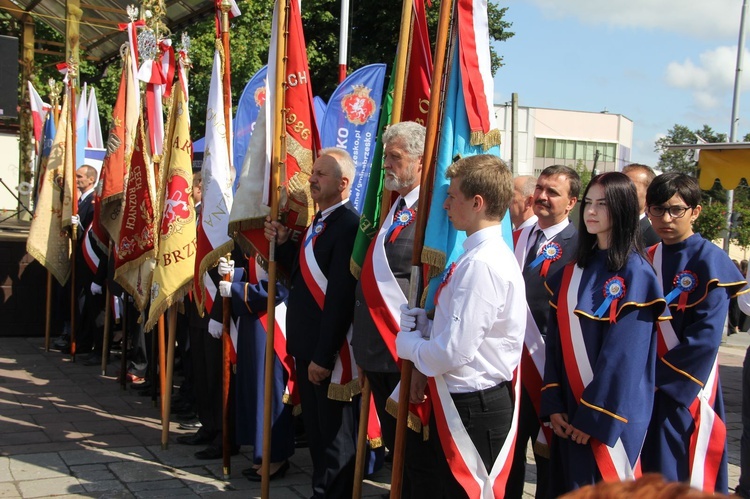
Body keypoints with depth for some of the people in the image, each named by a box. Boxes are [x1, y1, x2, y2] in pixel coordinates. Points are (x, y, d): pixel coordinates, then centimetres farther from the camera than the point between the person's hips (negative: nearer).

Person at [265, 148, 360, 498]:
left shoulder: (349, 225, -19)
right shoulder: (320, 221, 13)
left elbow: (340, 297, -23)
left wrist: (324, 355, -22)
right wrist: (283, 243, 5)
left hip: (328, 350, -9)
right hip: (306, 344, 10)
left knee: (333, 433, 4)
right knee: (315, 427, 19)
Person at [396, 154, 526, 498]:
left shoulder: (482, 264, -23)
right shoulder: (487, 254, 10)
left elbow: (453, 352, -25)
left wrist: (406, 342, -7)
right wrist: (423, 324, -1)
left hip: (472, 407, -10)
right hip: (469, 399, 10)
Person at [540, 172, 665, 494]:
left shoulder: (635, 274, -11)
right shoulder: (571, 272, 8)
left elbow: (625, 355, -15)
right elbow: (555, 341, 6)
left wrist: (594, 417, -15)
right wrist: (553, 405, -1)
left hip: (609, 413, -6)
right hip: (568, 410, 6)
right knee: (567, 485, 13)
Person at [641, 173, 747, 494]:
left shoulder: (710, 261, -10)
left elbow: (704, 339, -16)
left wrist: (656, 378, -14)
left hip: (685, 394, -6)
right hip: (642, 394, 6)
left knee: (685, 481, -1)